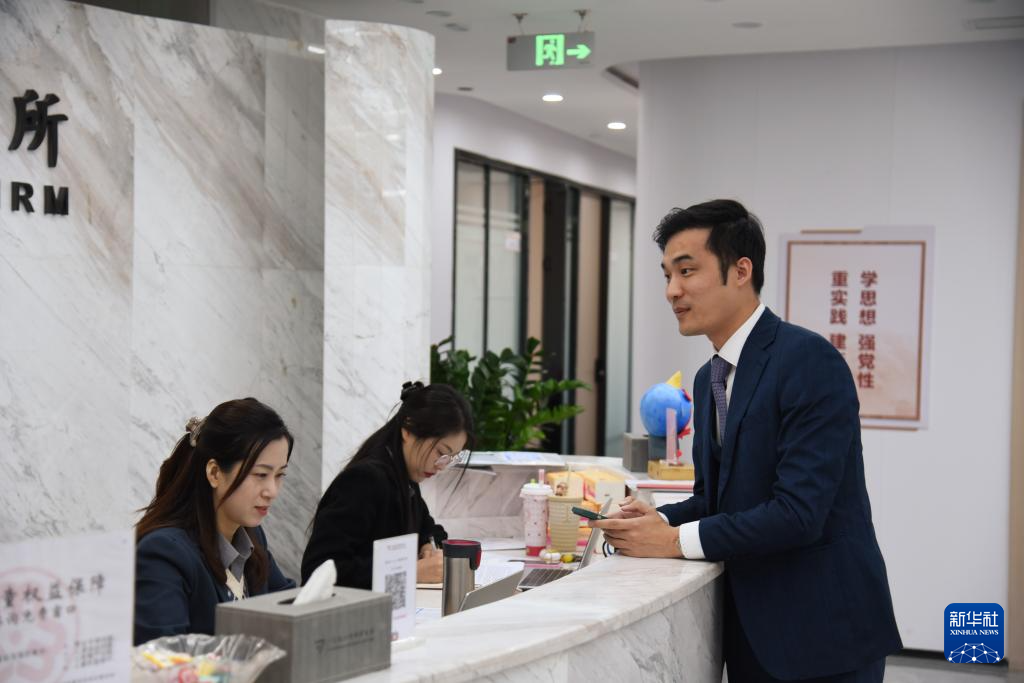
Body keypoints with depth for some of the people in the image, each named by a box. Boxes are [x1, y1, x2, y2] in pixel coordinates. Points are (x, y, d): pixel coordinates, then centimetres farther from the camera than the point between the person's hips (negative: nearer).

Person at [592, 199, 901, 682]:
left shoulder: (809, 360, -17)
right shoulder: (709, 378, 11)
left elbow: (799, 511, -24)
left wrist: (675, 540, -19)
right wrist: (661, 519, -4)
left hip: (822, 636, -8)